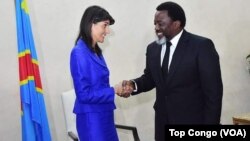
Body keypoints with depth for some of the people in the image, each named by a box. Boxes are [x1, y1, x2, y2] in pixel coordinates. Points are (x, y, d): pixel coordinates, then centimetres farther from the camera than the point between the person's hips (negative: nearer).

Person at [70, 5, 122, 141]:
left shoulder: (96, 51, 7)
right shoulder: (79, 53, -18)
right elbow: (84, 94, -20)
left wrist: (118, 89, -3)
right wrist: (114, 90, -14)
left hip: (103, 115, 8)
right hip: (91, 118, -8)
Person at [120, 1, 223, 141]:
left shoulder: (202, 46, -12)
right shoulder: (153, 48, 6)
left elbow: (213, 90, -12)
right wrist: (133, 85, -6)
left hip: (192, 123, -5)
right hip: (163, 122, 6)